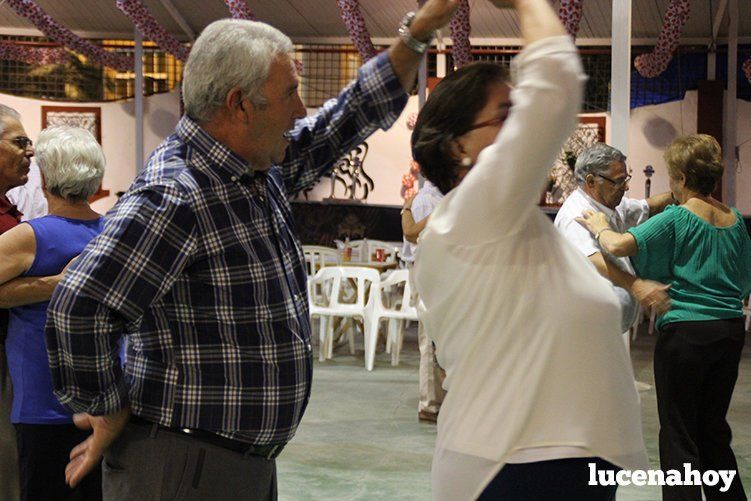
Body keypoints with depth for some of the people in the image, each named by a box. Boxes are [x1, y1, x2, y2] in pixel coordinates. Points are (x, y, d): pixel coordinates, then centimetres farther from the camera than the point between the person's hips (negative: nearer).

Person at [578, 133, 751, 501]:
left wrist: (600, 227, -4)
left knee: (679, 435, 2)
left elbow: (620, 245, -23)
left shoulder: (677, 219, -12)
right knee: (714, 430, 18)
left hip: (685, 332, -6)